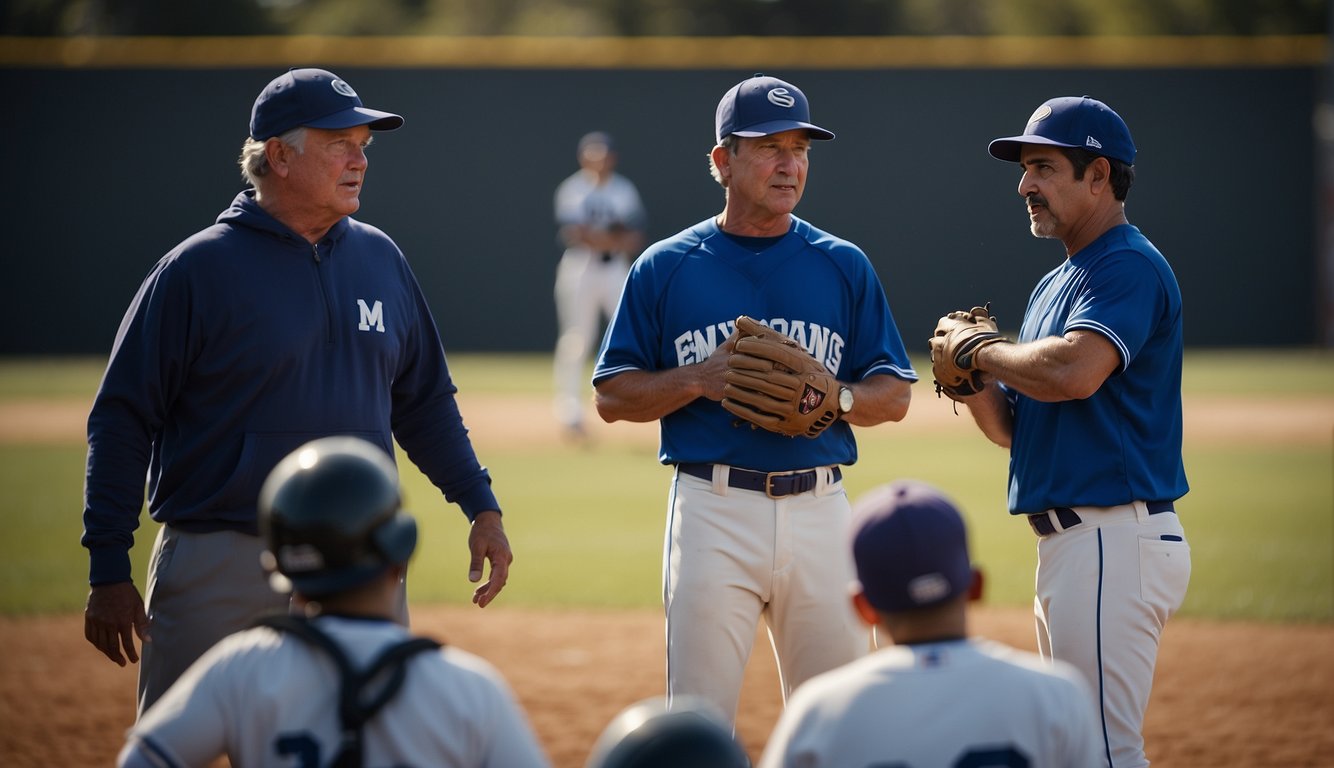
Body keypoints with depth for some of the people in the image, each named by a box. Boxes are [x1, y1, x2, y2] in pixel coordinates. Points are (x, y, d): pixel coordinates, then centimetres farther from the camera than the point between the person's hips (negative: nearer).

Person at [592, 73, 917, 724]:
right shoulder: (666, 267, 5)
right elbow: (613, 396, 5)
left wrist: (835, 396, -10)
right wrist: (699, 379, -12)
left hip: (818, 509, 2)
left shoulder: (843, 266, 10)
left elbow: (894, 395, 11)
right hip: (713, 510, -2)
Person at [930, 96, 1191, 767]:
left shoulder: (1131, 267, -11)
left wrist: (981, 352, -11)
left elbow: (1073, 370, -29)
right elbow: (1013, 427, 21)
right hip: (1067, 547, 11)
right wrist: (971, 379, 0)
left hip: (1114, 540, -11)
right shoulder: (1054, 286, 20)